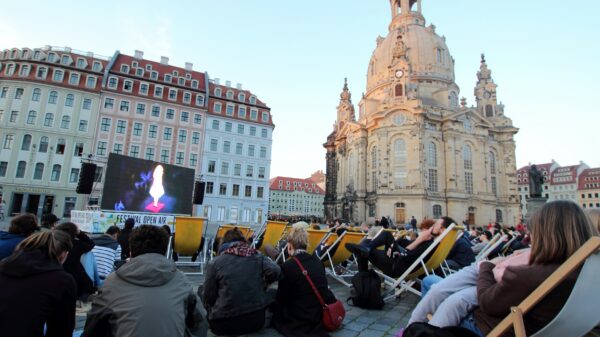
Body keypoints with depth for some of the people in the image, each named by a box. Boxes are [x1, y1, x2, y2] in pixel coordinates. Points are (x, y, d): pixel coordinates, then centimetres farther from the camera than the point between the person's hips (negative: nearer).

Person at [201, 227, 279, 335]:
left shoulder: (215, 262, -5)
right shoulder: (258, 256, 1)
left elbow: (208, 297, -3)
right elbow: (274, 272, -11)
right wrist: (262, 283, 9)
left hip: (224, 324, -2)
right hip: (256, 320, 2)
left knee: (201, 290, 21)